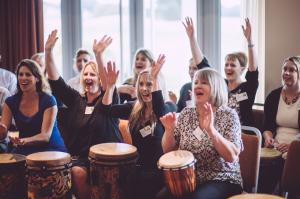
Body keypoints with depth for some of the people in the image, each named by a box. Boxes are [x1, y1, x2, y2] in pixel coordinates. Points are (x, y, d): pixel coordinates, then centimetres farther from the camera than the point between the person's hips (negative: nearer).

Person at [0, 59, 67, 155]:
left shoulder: (48, 100, -11)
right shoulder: (11, 102, 2)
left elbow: (46, 135, -19)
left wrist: (24, 140, -37)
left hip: (51, 149, -3)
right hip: (25, 150, 4)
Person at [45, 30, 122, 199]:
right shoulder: (76, 99, 10)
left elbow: (109, 83, -22)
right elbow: (56, 80, 0)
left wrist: (99, 55, -37)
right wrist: (49, 52, -14)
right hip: (80, 156, 3)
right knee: (77, 173, -27)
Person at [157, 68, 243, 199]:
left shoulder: (228, 115, -6)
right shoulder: (186, 113, 6)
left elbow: (232, 156, -18)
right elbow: (168, 151, 7)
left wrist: (210, 129, -30)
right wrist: (169, 129, -12)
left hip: (222, 181, -3)